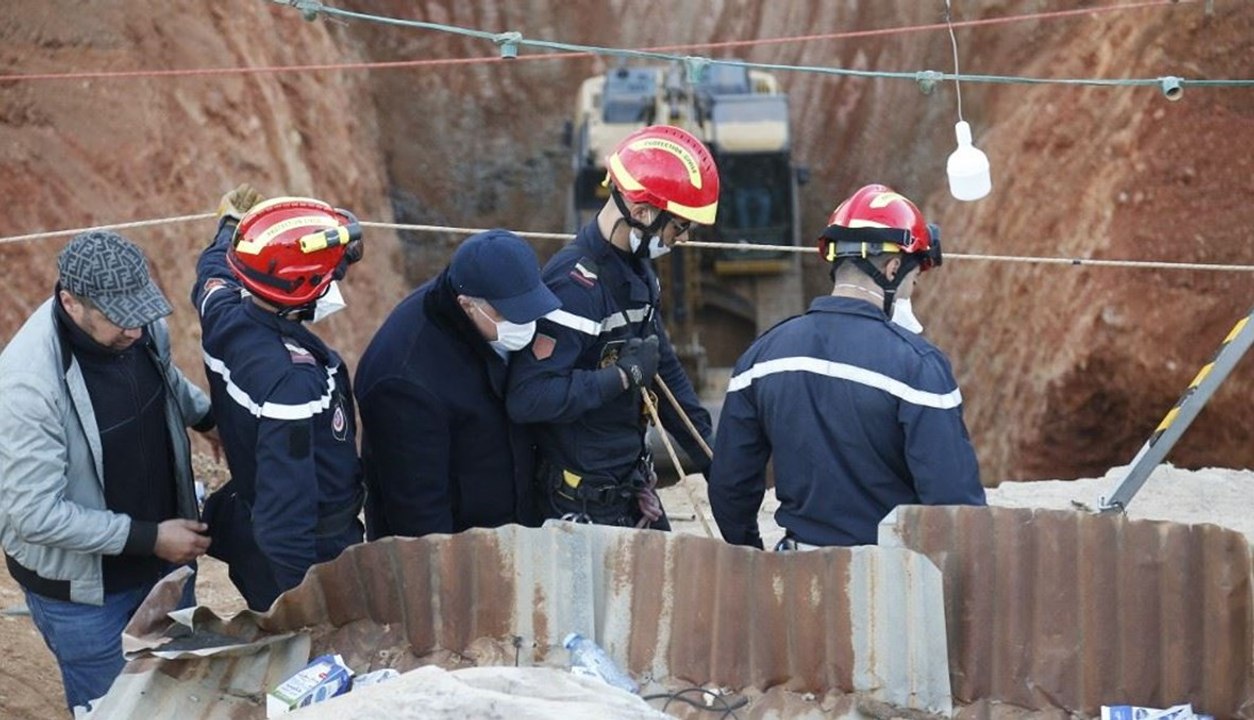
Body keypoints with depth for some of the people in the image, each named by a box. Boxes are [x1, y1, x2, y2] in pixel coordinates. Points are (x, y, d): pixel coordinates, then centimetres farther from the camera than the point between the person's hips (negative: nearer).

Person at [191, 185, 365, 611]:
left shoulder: (225, 317, -12)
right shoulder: (291, 380, -37)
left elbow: (214, 272, 16)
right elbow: (284, 518, -36)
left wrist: (231, 225, 36)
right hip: (312, 553, -8)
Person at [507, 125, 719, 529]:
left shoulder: (637, 271, 6)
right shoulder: (575, 282, -24)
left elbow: (664, 367, 18)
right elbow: (528, 398, -33)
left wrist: (711, 459, 15)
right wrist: (624, 374, -25)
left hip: (630, 488, 9)